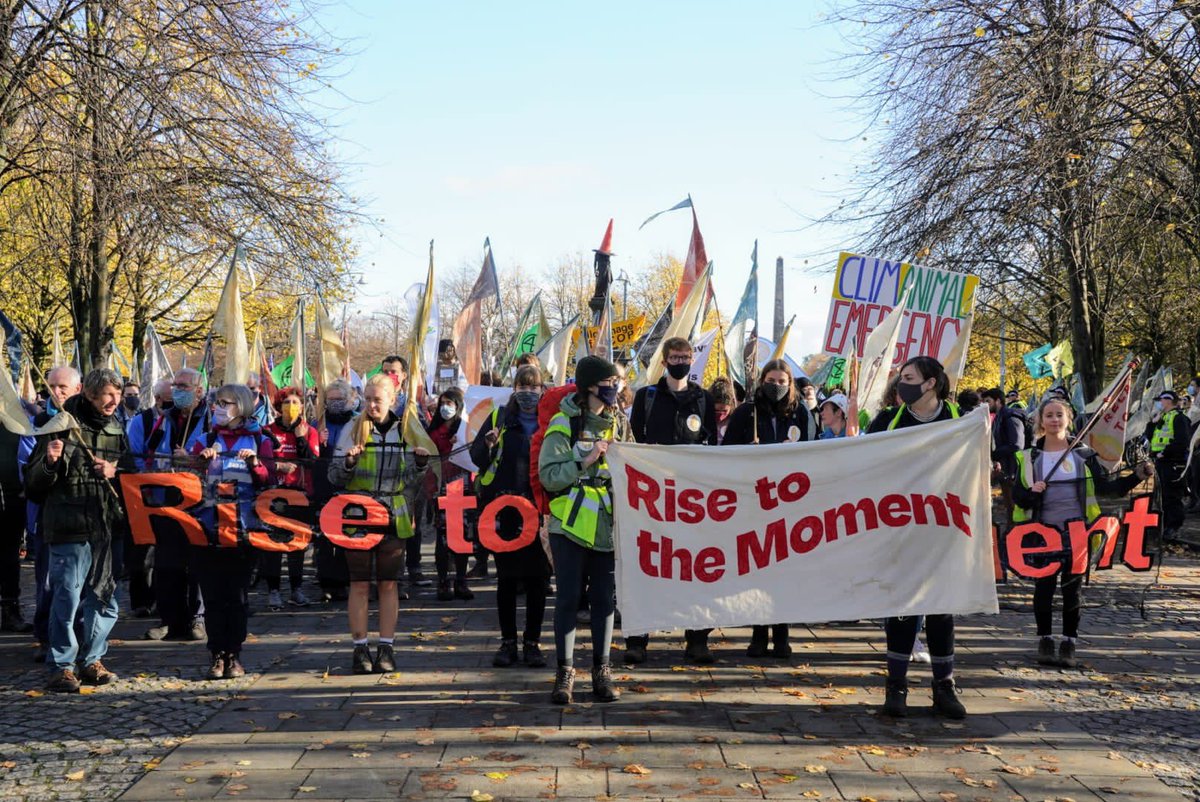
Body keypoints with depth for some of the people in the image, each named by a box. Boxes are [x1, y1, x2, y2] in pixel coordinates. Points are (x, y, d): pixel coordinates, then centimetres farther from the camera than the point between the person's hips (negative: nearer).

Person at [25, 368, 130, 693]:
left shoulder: (116, 429, 13)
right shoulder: (63, 426, -4)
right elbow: (33, 482, -3)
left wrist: (115, 470, -2)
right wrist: (49, 461, -24)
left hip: (105, 526, 6)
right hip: (70, 527, -6)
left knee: (103, 599, 10)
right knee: (67, 598, -5)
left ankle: (91, 661, 24)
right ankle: (62, 668, 4)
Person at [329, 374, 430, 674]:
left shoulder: (405, 430, 5)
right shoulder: (353, 429, 0)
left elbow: (410, 480, 9)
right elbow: (334, 477, -1)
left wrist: (420, 463, -10)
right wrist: (348, 462, -21)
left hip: (393, 517, 1)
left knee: (388, 583, 5)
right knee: (360, 584, 1)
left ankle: (386, 648, 12)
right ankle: (360, 648, 10)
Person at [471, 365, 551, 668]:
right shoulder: (499, 417, 7)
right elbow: (476, 456, 6)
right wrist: (488, 446, -14)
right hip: (504, 510, 1)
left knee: (536, 577, 3)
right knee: (506, 577, 6)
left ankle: (532, 643, 12)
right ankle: (508, 641, 15)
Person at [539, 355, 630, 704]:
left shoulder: (619, 422, 11)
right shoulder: (564, 423, -3)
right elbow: (549, 476, -11)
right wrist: (585, 461, -20)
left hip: (608, 524, 4)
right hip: (571, 524, -4)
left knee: (605, 598, 5)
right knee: (568, 598, -2)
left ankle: (601, 671, 14)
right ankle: (564, 672, 5)